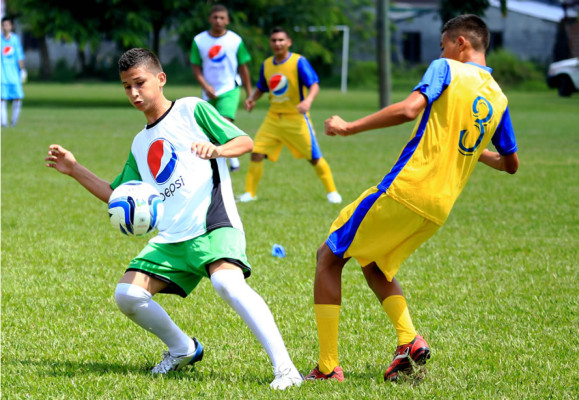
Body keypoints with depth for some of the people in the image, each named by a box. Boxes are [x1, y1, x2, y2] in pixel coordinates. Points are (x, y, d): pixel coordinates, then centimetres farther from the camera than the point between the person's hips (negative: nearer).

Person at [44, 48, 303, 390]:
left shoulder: (191, 110, 7)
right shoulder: (140, 144, 24)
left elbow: (245, 142, 0)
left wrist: (217, 149, -21)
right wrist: (75, 170, 20)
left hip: (213, 224, -7)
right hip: (170, 237, 7)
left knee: (227, 282, -33)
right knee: (128, 294, -9)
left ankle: (284, 367, -36)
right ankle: (183, 349, 15)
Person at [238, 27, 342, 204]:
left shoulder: (299, 62, -11)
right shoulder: (266, 65, 6)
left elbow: (314, 85, -17)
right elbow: (261, 88, 20)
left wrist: (308, 100, -37)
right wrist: (251, 98, -1)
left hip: (296, 118, -4)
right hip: (273, 119, 4)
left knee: (314, 157, -3)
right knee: (256, 153, -6)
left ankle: (332, 192, 12)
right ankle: (249, 193, 6)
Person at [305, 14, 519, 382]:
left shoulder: (447, 69, -4)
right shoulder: (498, 99, 13)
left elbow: (409, 109, -21)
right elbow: (511, 164, 23)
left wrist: (350, 127, -14)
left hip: (406, 188, -7)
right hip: (439, 209, 7)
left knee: (329, 257, 6)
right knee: (375, 267, 27)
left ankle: (328, 367, -1)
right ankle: (410, 341, 2)